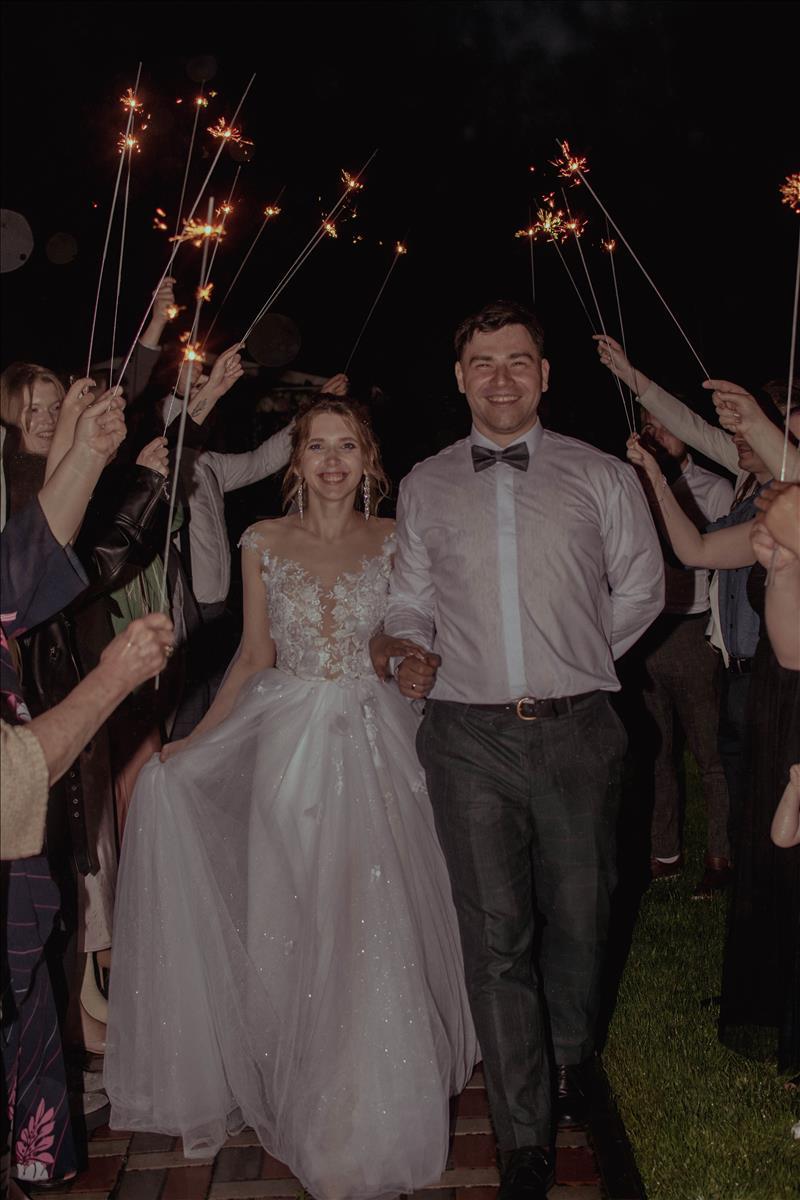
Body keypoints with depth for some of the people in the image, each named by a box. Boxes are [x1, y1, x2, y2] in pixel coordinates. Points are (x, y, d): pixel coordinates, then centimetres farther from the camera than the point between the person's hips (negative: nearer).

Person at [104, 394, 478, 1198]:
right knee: (295, 926, 8)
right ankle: (307, 1107, 29)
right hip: (290, 747, 1)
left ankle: (372, 1115, 21)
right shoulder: (263, 543, 5)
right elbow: (254, 657, 8)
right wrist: (190, 743, 4)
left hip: (374, 746, 0)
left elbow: (417, 644, 10)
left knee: (375, 927, 1)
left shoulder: (393, 542, 5)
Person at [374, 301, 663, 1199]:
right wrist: (412, 651, -7)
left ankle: (569, 1061, 43)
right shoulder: (423, 488, 10)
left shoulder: (601, 477, 6)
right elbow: (411, 599, 13)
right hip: (468, 737, 0)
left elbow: (640, 590, 13)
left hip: (576, 731, 0)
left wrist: (574, 661, 8)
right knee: (496, 936, 2)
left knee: (578, 916, 12)